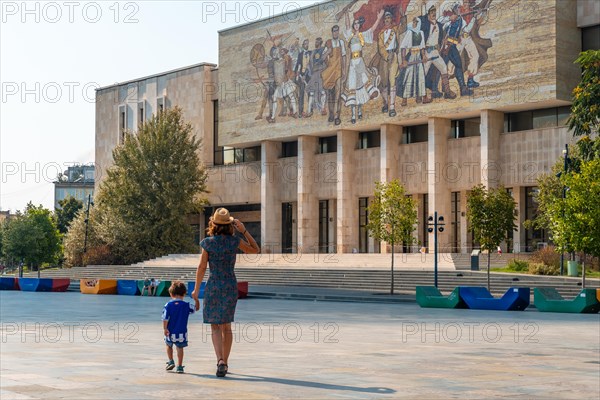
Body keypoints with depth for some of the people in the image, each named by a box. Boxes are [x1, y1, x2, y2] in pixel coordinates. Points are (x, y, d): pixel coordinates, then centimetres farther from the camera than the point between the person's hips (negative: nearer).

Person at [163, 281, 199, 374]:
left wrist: (165, 328, -8)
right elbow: (196, 308, 13)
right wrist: (196, 299, 14)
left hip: (170, 332, 0)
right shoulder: (186, 305, -4)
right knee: (180, 348, 6)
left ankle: (171, 361, 21)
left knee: (169, 345, 25)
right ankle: (179, 367, 4)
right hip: (181, 333, 0)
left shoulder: (168, 305, -6)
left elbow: (165, 318, -12)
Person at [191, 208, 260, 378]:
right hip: (230, 286, 2)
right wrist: (244, 231, 3)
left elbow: (201, 267, -5)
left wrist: (196, 289, 3)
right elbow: (256, 250, 11)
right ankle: (224, 362, 19)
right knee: (226, 326, 15)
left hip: (213, 286, -2)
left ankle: (220, 361, -16)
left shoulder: (207, 242, -7)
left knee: (215, 326, 4)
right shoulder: (235, 241, -4)